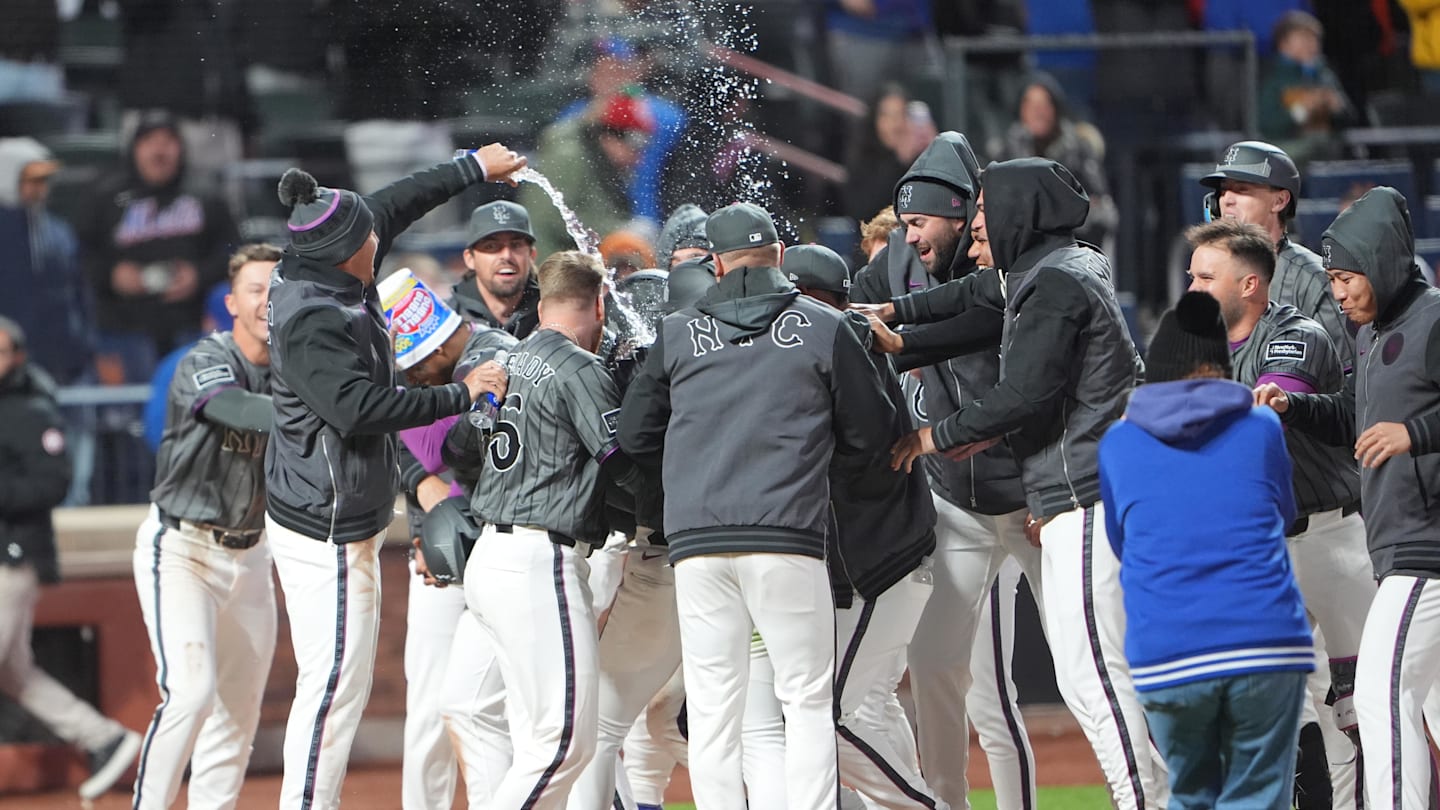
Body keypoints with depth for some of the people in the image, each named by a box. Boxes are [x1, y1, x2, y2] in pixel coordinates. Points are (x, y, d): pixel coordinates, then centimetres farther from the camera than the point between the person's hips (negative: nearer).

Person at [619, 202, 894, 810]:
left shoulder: (678, 333, 9)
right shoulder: (824, 328, 4)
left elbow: (634, 435, 15)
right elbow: (869, 432, 9)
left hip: (696, 538, 2)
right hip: (787, 533, -2)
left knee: (712, 708, 5)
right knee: (808, 701, 5)